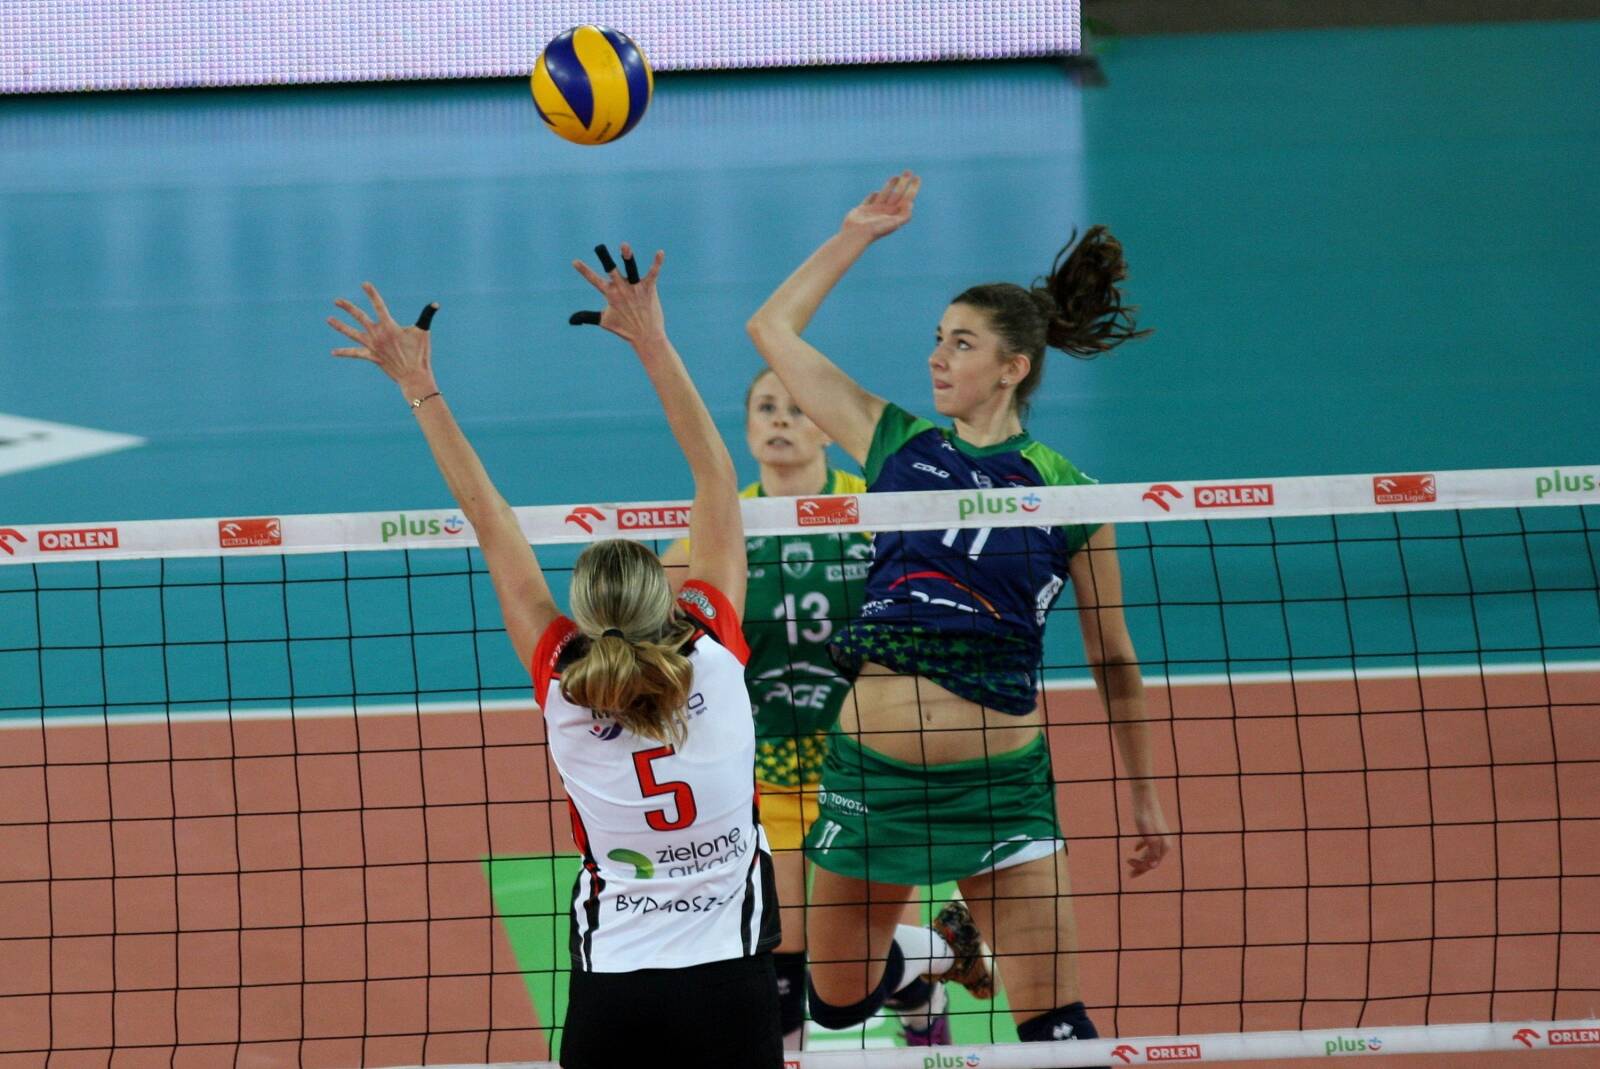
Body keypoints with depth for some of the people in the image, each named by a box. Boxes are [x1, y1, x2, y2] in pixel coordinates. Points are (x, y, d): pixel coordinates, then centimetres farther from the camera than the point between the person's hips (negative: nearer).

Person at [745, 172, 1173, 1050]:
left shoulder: (1064, 493, 0)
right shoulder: (896, 443, 7)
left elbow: (1113, 663, 8)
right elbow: (773, 329, 11)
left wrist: (1143, 796, 11)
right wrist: (857, 234, 11)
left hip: (998, 780, -3)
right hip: (871, 769, 3)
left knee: (1054, 1025, -9)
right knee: (837, 1001, 17)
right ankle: (936, 957, 48)